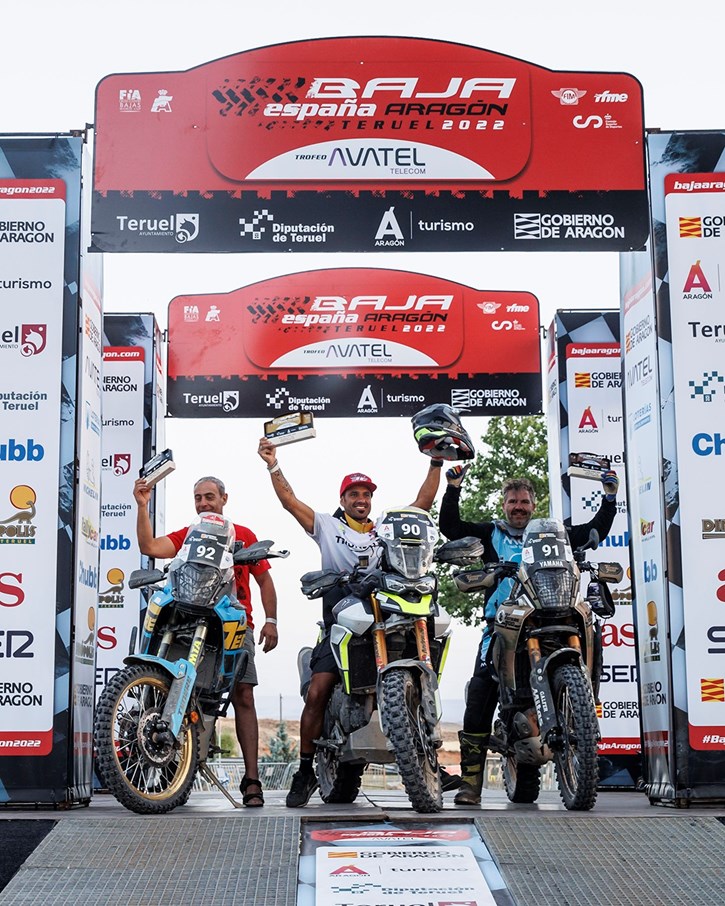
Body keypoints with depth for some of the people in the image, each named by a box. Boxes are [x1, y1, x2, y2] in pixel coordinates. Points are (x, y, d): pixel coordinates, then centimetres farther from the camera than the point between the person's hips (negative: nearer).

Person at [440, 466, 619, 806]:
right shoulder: (490, 533, 16)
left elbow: (595, 532, 17)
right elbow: (450, 527, 6)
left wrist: (610, 497, 9)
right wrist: (453, 489, -3)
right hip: (500, 624, -1)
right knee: (479, 700, -12)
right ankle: (470, 781, -12)